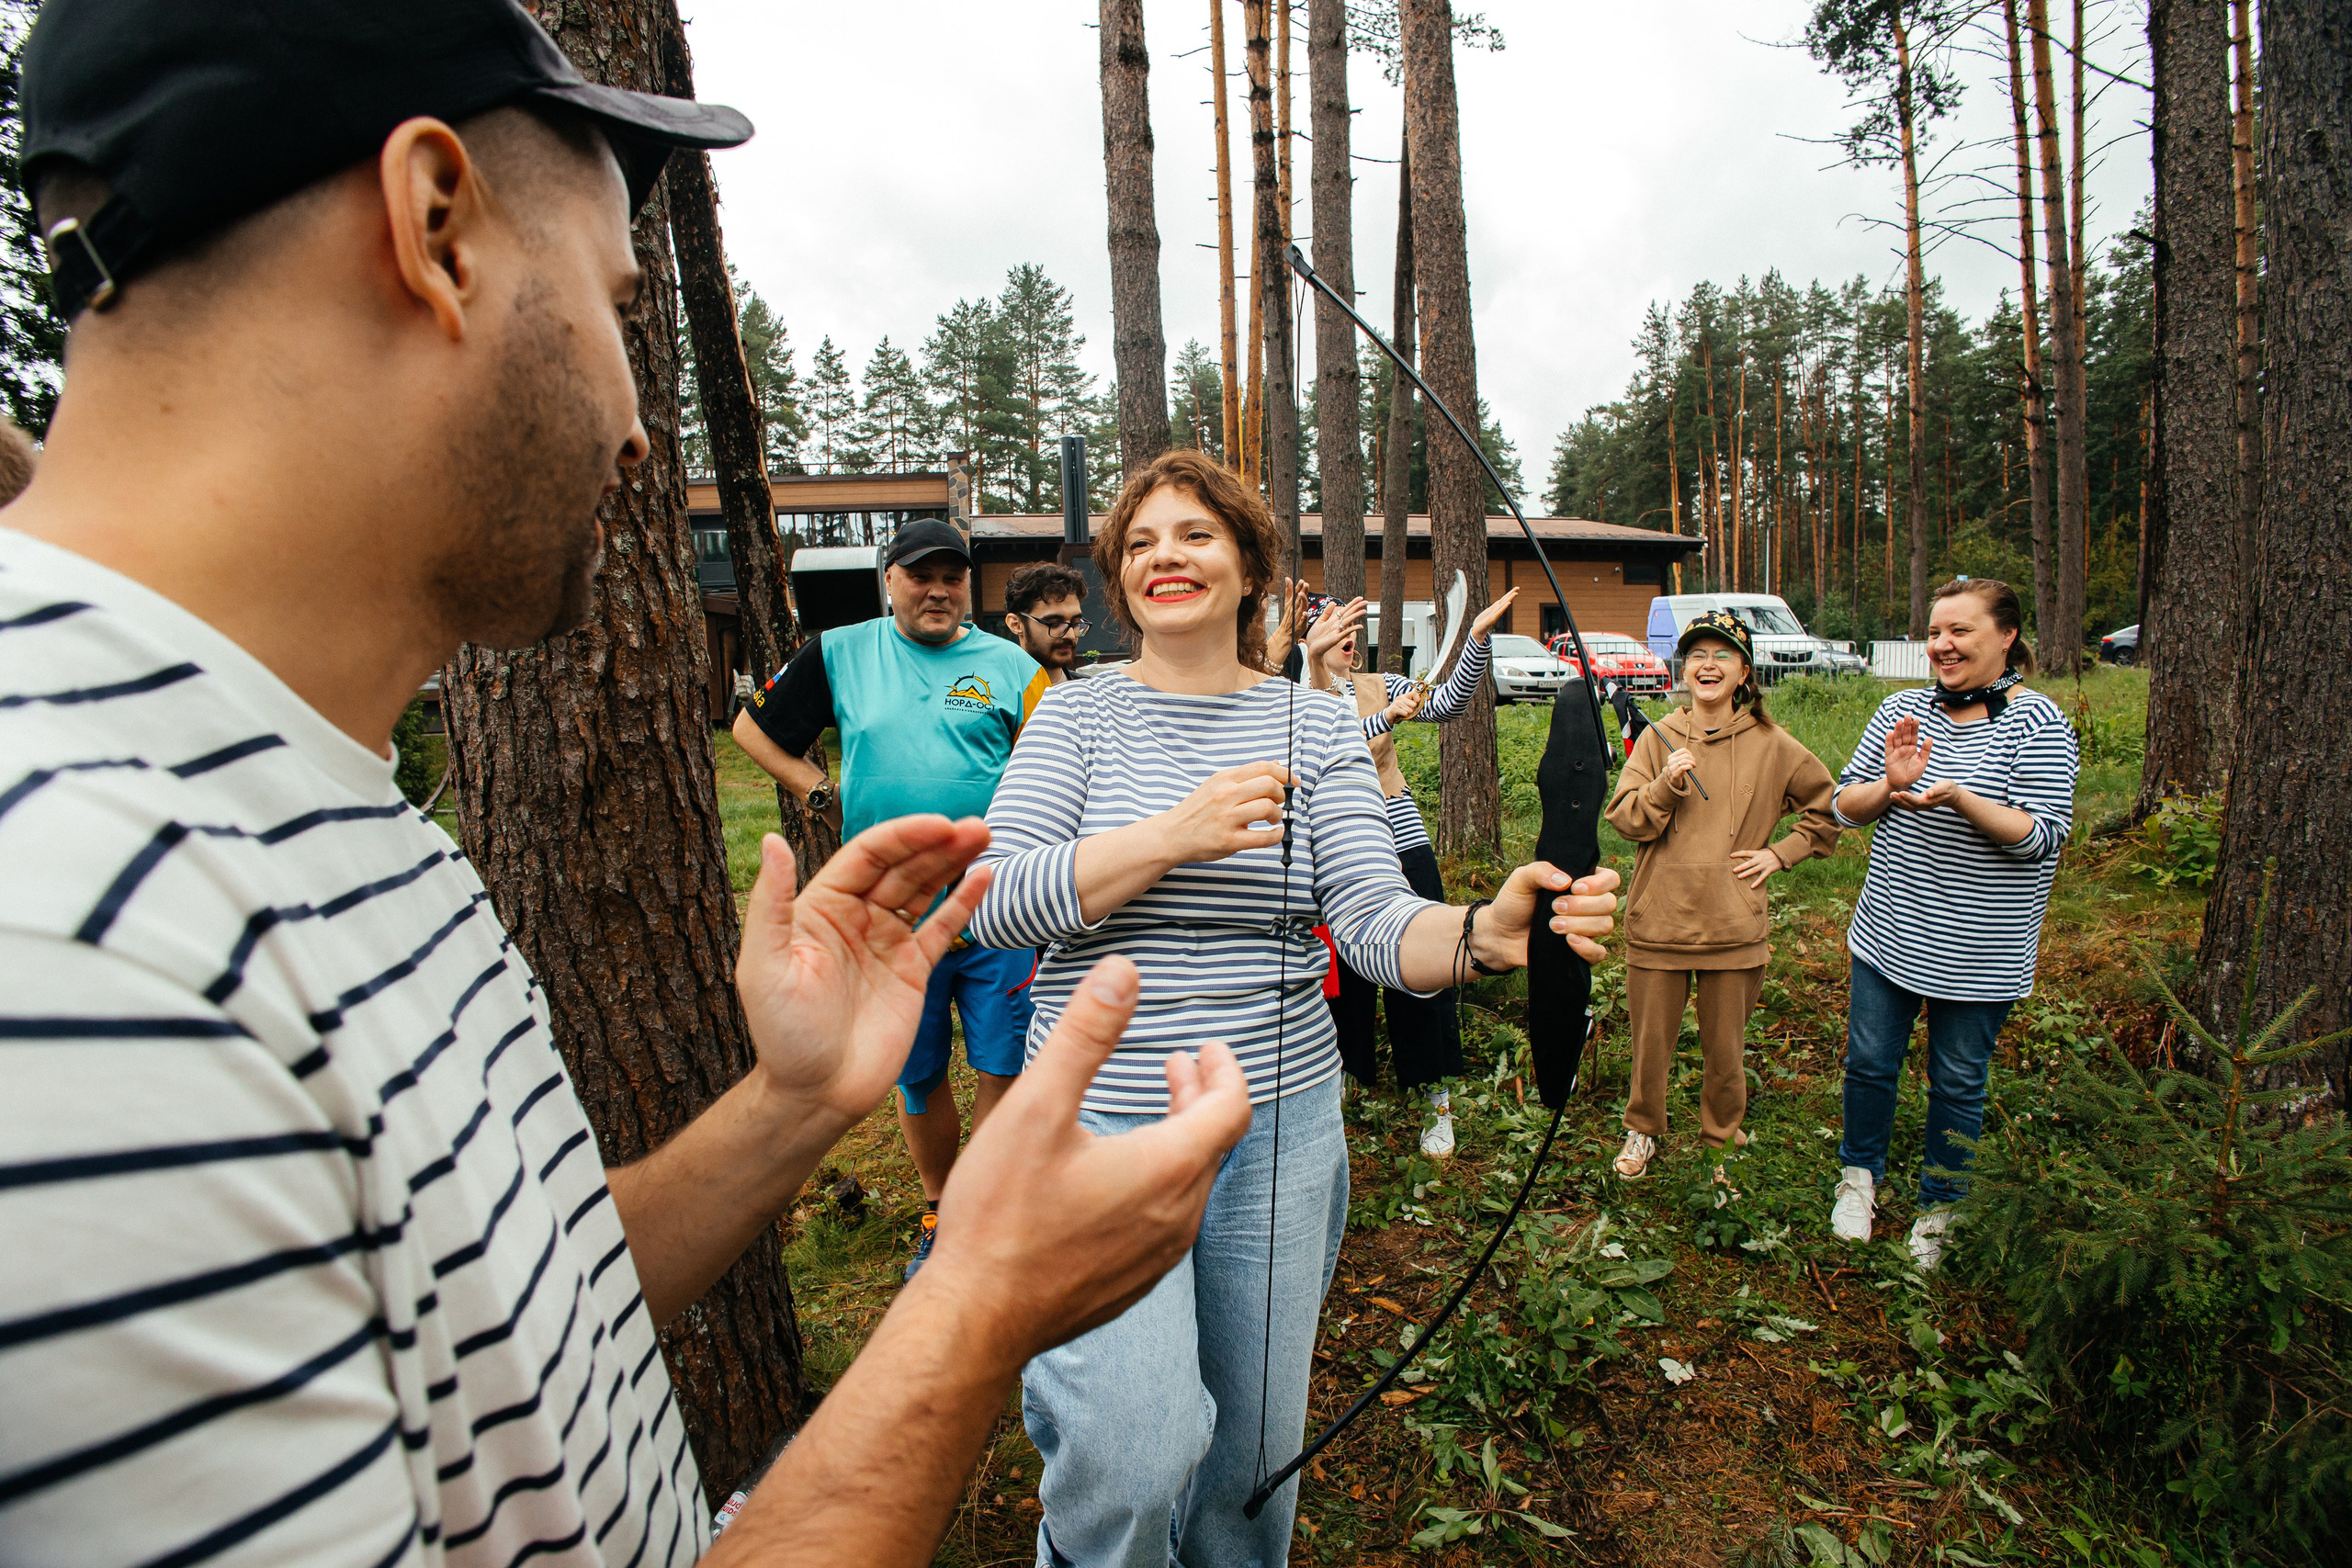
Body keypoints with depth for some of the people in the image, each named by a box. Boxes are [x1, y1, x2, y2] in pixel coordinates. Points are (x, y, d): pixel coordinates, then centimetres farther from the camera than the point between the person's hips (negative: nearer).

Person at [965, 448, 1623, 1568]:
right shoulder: (1077, 714, 0)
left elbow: (1372, 921, -8)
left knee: (1254, 1441, 17)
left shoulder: (1317, 726, 1)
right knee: (1137, 1452, -17)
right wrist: (1174, 835, -24)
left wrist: (1484, 934, -30)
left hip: (1279, 1122, 2)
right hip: (1101, 1125, -1)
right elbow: (993, 903, -12)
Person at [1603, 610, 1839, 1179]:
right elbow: (1623, 819, -6)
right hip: (1658, 921, 0)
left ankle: (1721, 1142, 36)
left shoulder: (1772, 746, 0)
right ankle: (1643, 1130, 35)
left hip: (1734, 926, 0)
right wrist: (1665, 785, -22)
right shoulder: (1658, 737, 0)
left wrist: (1780, 853, 3)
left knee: (1725, 1050, 12)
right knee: (1650, 1042, 11)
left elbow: (1830, 808, 13)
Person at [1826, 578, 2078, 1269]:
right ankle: (1859, 1175, 37)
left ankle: (1939, 1209, 33)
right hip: (1890, 932, 4)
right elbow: (1845, 807, 4)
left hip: (1979, 950, -3)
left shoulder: (2038, 723, -9)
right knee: (1869, 1063, 13)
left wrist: (1957, 797, -29)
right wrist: (1890, 785, -16)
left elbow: (2041, 838, -15)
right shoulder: (1903, 709, 3)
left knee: (1957, 1083, 12)